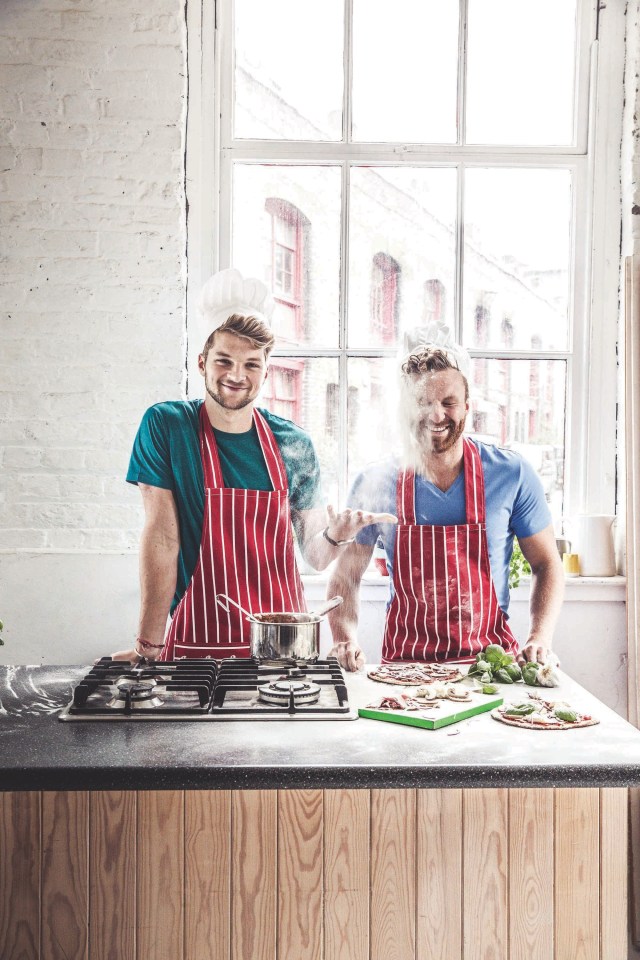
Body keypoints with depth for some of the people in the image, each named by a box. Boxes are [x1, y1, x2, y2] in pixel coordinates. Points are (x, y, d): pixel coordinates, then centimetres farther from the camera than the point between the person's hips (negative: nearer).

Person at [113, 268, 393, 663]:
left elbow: (315, 556, 6)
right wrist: (150, 645, -11)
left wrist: (334, 536, -16)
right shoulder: (165, 426, -6)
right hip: (197, 642, -2)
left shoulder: (295, 445, 1)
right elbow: (161, 537, -8)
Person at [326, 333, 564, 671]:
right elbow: (345, 577, 6)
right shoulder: (374, 483, -1)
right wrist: (345, 640, -12)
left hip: (490, 660, 0)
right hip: (403, 662, 0)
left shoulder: (512, 474, -1)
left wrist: (540, 638, -7)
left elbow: (546, 565, 8)